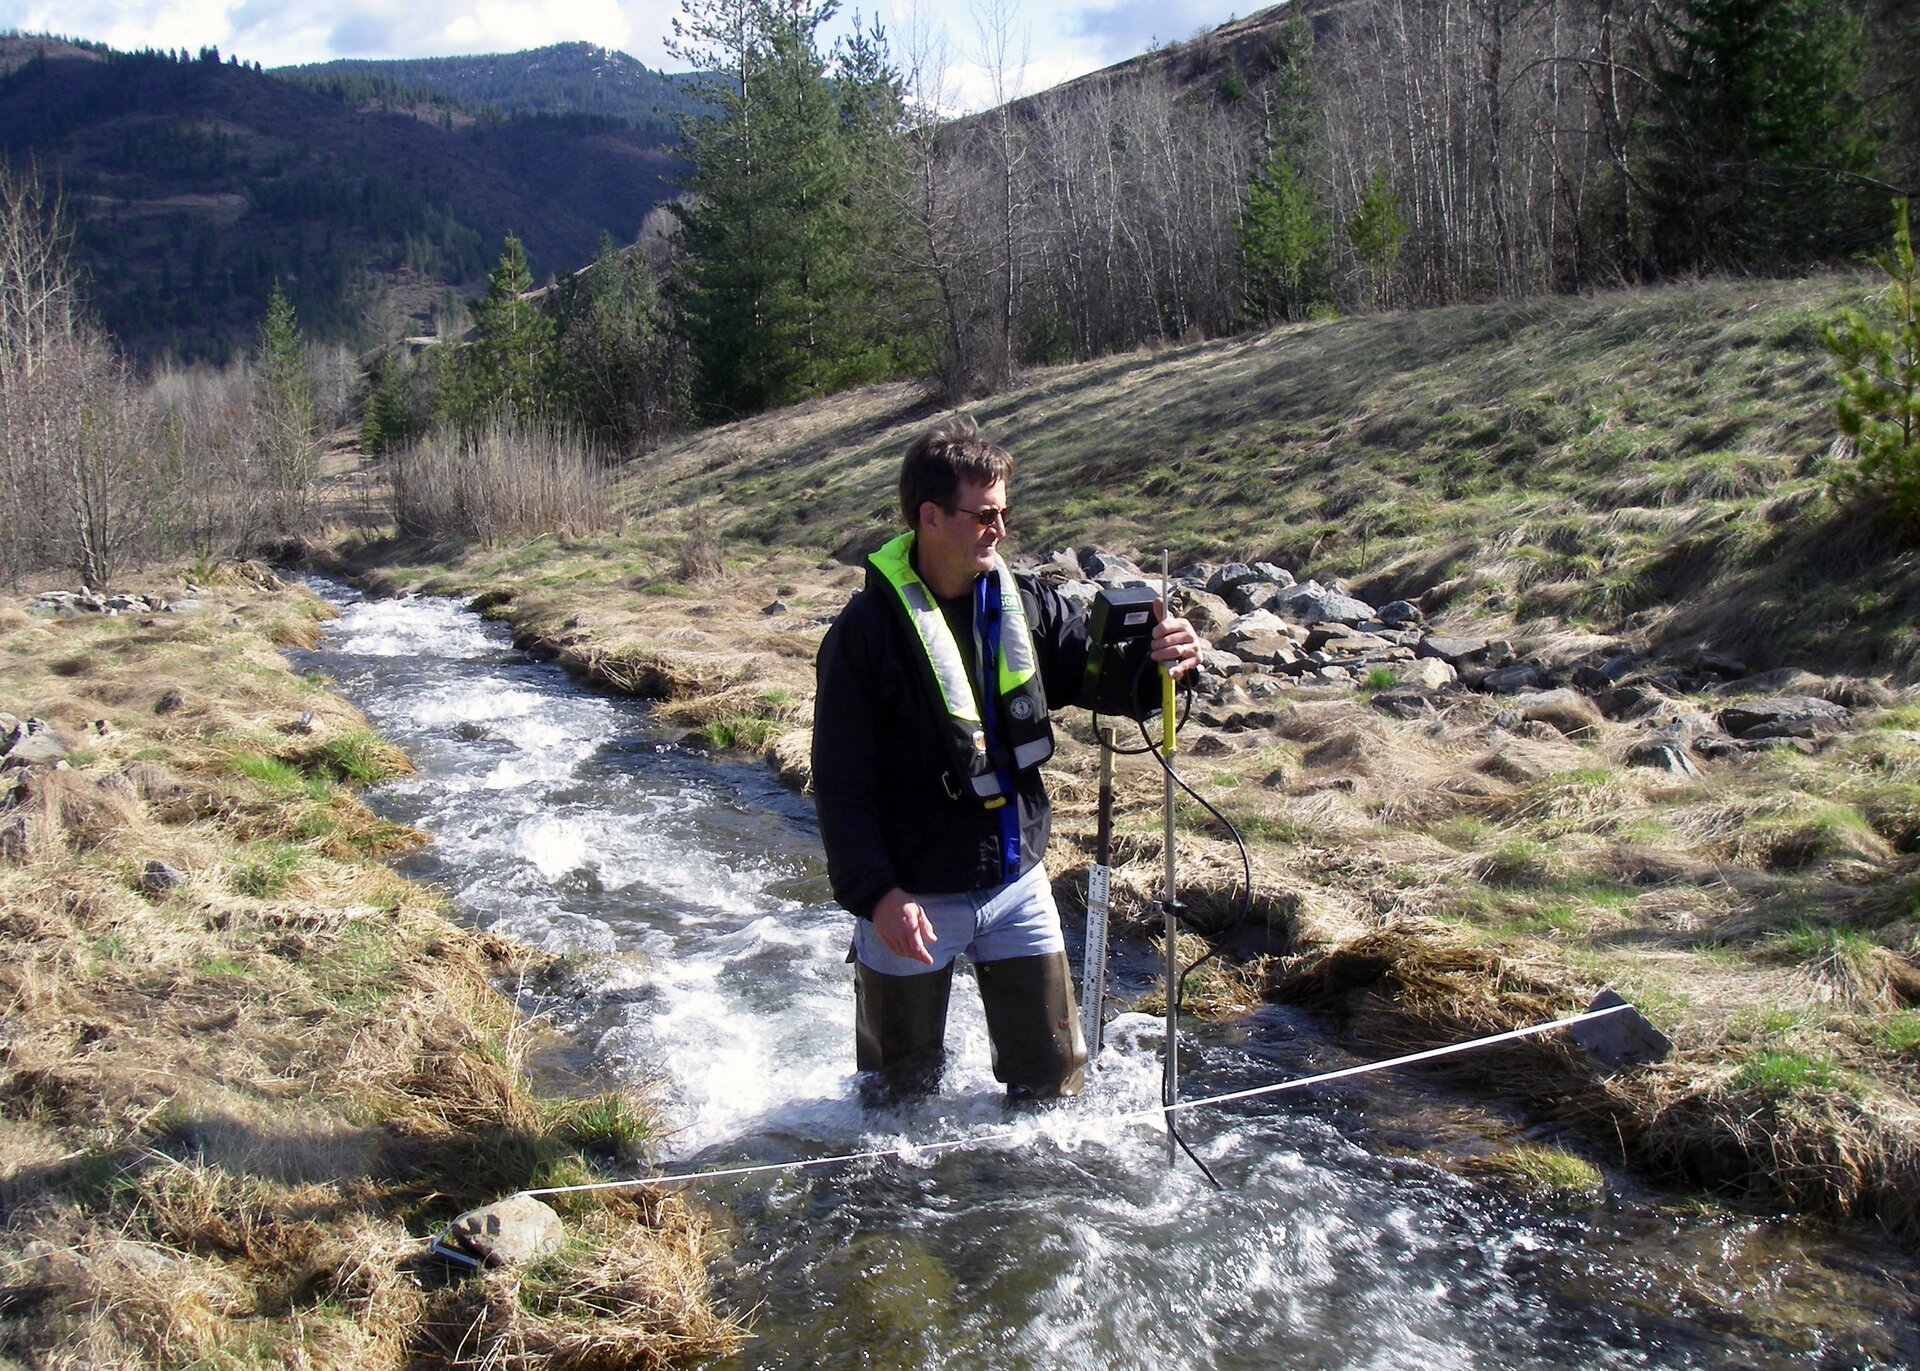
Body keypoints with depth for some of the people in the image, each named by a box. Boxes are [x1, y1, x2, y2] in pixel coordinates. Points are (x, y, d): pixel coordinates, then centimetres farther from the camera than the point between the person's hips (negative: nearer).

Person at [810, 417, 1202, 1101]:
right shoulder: (865, 632, -15)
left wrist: (1160, 659, -20)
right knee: (903, 1093, 14)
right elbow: (840, 784, -15)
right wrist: (875, 893, -21)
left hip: (1017, 884, 4)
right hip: (913, 897, -4)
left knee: (1054, 1076, 15)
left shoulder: (1027, 606, -1)